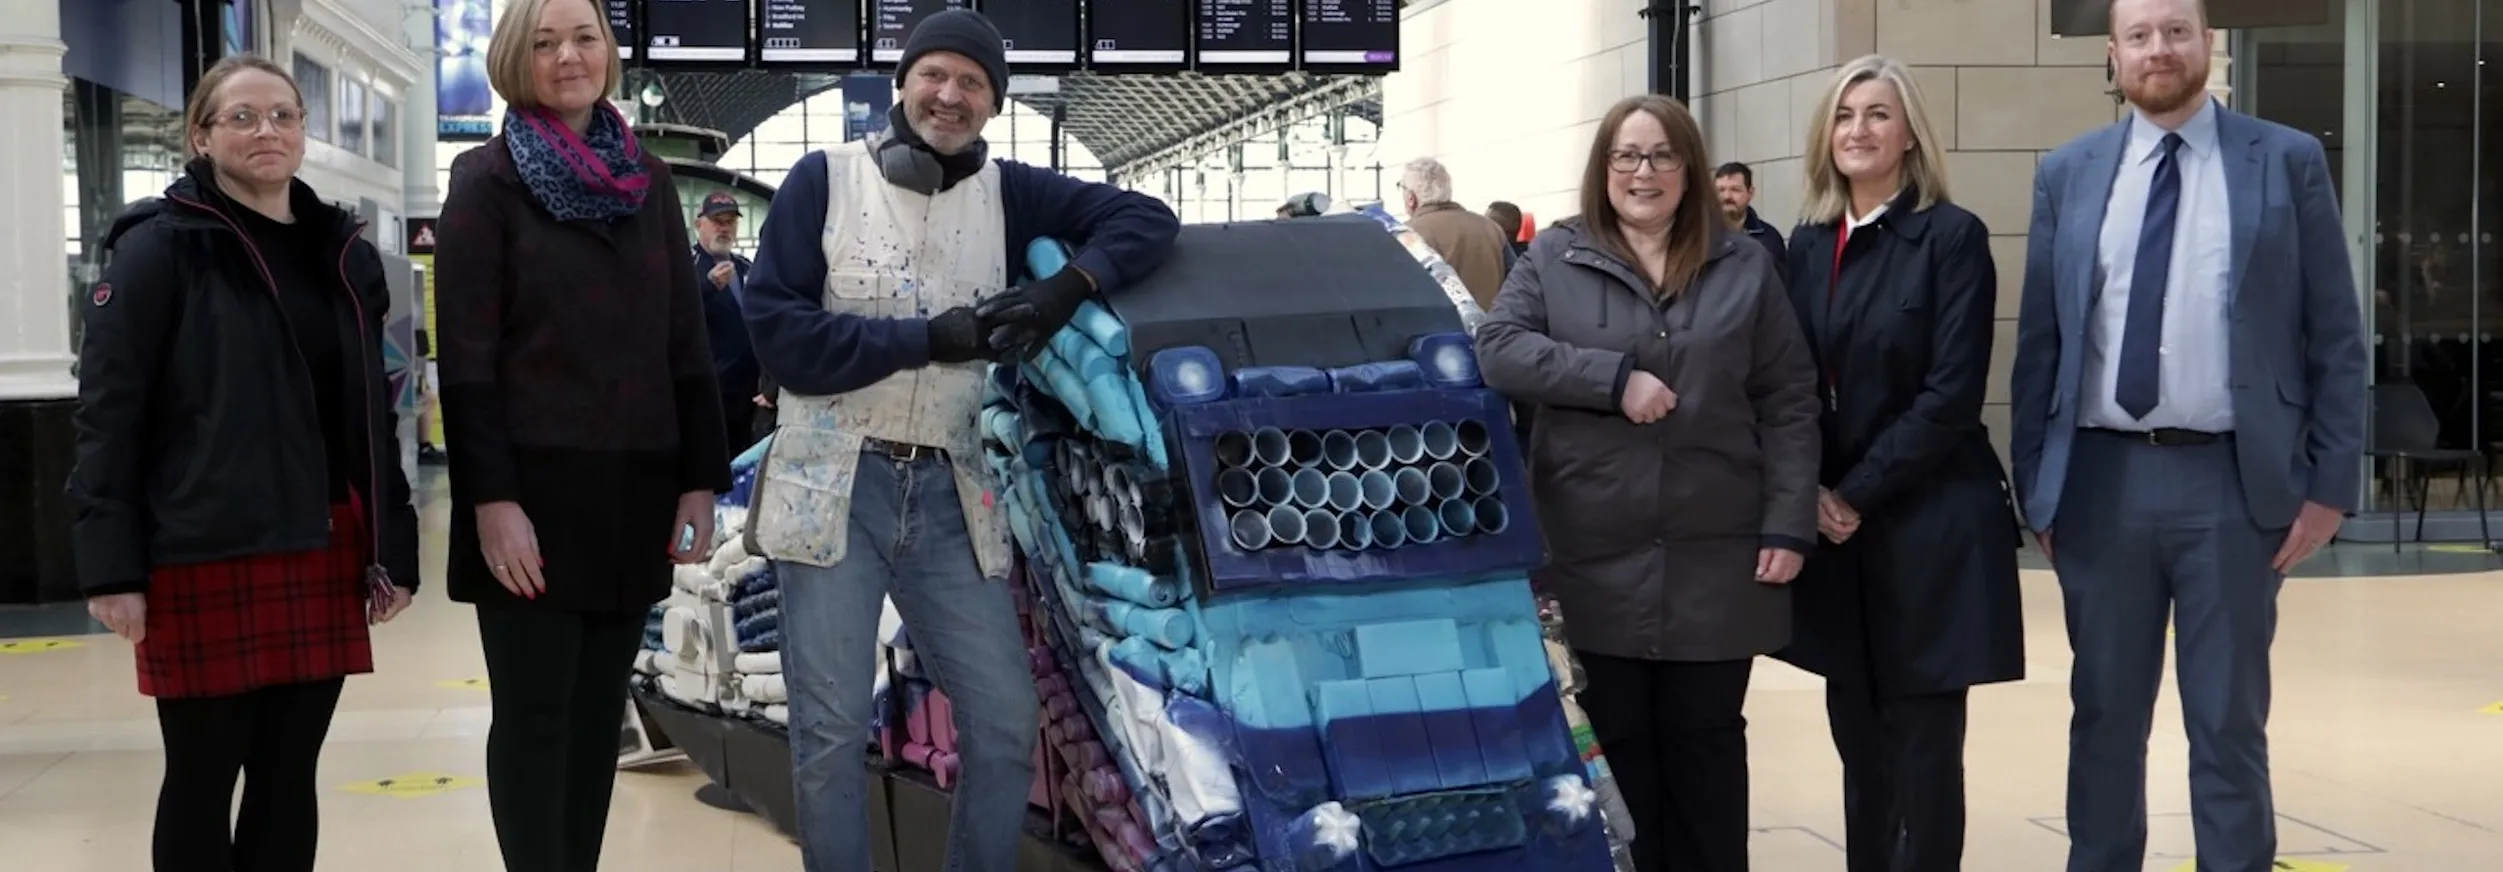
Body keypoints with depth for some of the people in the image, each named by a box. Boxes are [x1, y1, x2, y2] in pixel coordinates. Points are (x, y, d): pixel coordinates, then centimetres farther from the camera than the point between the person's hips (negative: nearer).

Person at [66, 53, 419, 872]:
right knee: (203, 776, 3)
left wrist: (394, 549, 11)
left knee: (291, 773, 10)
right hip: (204, 556, -5)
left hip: (322, 552, 5)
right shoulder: (159, 248, -4)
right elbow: (107, 414, -8)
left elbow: (375, 414, 16)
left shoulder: (347, 255, 12)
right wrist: (111, 567, -14)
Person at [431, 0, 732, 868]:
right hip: (534, 490, -4)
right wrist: (491, 499, -15)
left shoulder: (649, 180, 12)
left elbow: (686, 341, 12)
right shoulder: (486, 181, -1)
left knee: (598, 716, 9)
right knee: (534, 716, -2)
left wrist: (700, 480, 5)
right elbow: (467, 356, -7)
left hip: (633, 492, 5)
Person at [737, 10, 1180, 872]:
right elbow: (776, 329, -9)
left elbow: (1144, 218, 6)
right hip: (835, 488, -3)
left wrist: (1068, 287, -13)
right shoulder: (824, 178, -2)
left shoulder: (1008, 192, 7)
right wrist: (929, 336, -16)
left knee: (1005, 725, 5)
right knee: (831, 730, 1)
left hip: (952, 496, 3)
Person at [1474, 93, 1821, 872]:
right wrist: (1614, 379, -17)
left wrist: (1788, 524, -4)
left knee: (1706, 742, 9)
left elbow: (1789, 403, 5)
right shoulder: (1554, 258, 5)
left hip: (1714, 561, 1)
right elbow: (1495, 349, -8)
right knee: (1614, 748, 7)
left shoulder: (1745, 266, 7)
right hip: (1595, 560, 0)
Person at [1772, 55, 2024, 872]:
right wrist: (1811, 492, -5)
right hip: (1834, 524, 5)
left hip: (1928, 524, -5)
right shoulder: (1808, 243, 9)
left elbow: (1951, 394, -13)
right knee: (1859, 740, 11)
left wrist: (1859, 494, -13)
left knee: (1923, 747, 1)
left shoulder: (1952, 237, -6)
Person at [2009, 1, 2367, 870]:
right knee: (2105, 717, 12)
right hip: (2102, 481, 2)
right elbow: (2039, 340, 8)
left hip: (2233, 482, -2)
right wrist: (2034, 483, 4)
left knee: (2229, 724, 6)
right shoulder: (2068, 174, 7)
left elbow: (2336, 337, 1)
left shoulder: (2288, 162, 2)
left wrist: (2330, 481, -4)